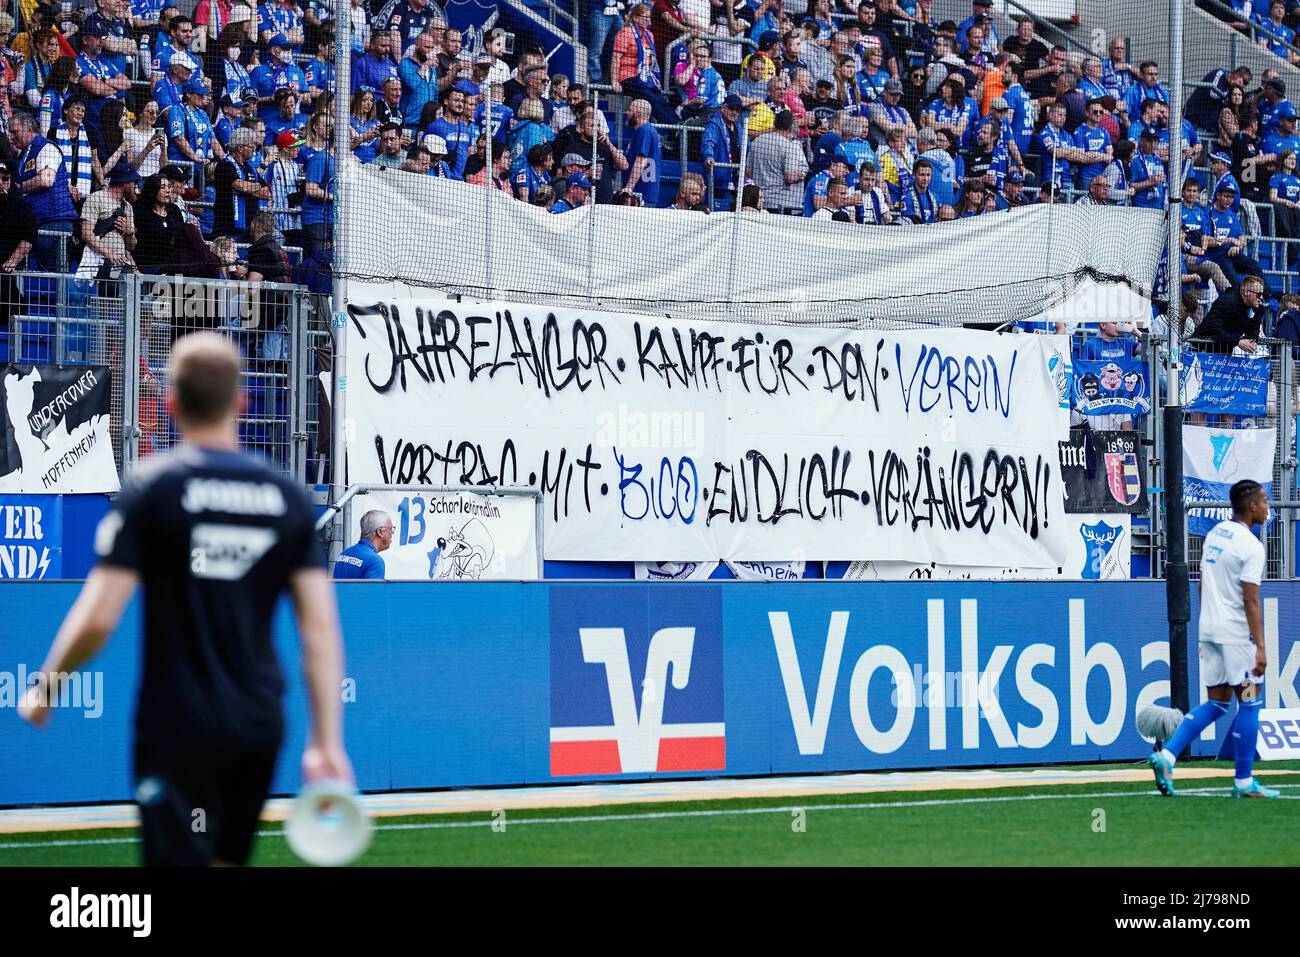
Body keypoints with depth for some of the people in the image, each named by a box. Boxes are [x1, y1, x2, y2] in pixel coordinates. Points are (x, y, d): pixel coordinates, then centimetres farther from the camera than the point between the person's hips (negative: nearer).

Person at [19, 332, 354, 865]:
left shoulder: (151, 489, -8)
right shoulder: (287, 497, 3)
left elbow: (98, 619, -12)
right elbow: (321, 627, -1)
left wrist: (44, 691, 5)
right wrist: (327, 742, 1)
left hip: (177, 726, -4)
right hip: (260, 727, 4)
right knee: (228, 861, 20)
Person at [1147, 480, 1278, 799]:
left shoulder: (1214, 535, 11)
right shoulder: (1250, 546, -13)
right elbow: (1250, 600, -17)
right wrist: (1260, 647, -17)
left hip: (1209, 631, 8)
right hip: (1237, 635, -8)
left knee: (1215, 704, 12)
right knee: (1250, 703, 1)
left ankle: (1166, 755, -2)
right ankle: (1243, 782, 3)